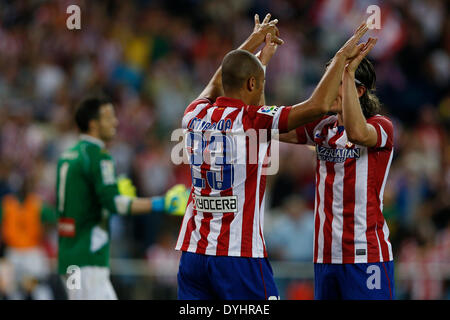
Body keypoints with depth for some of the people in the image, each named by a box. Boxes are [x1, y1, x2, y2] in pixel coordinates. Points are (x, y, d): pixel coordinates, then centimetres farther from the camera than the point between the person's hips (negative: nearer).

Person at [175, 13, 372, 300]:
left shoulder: (195, 115, 8)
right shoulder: (252, 120, -9)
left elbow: (216, 84, 31)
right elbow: (319, 105, -13)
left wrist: (253, 43, 42)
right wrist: (342, 56, 0)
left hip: (192, 252, 6)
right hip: (238, 255, -6)